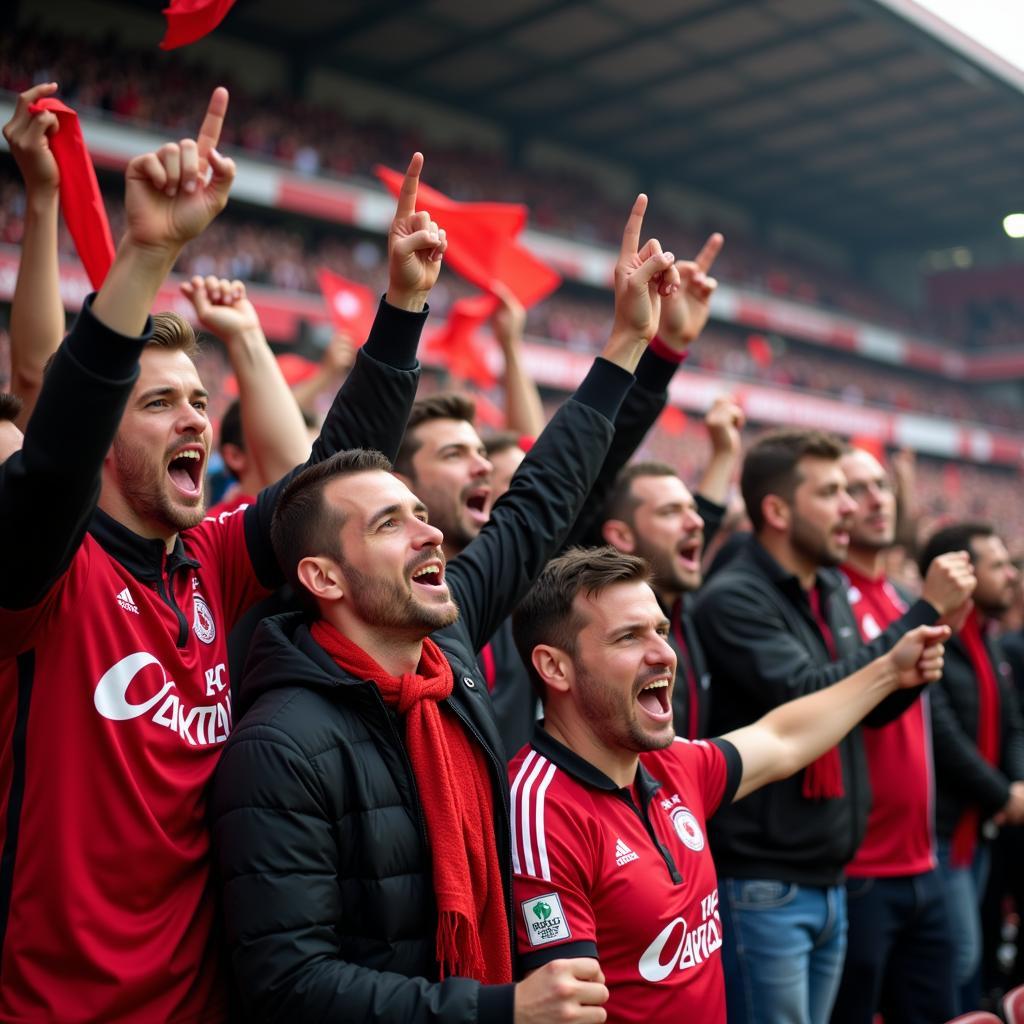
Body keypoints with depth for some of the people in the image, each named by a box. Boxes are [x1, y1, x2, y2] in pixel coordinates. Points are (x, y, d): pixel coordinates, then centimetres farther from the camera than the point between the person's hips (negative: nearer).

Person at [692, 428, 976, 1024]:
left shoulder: (833, 592, 7)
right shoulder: (733, 599, -15)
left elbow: (872, 709, 16)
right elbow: (809, 699, -25)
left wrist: (938, 626, 0)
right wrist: (925, 612, -20)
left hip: (830, 880, 7)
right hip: (764, 886, -7)